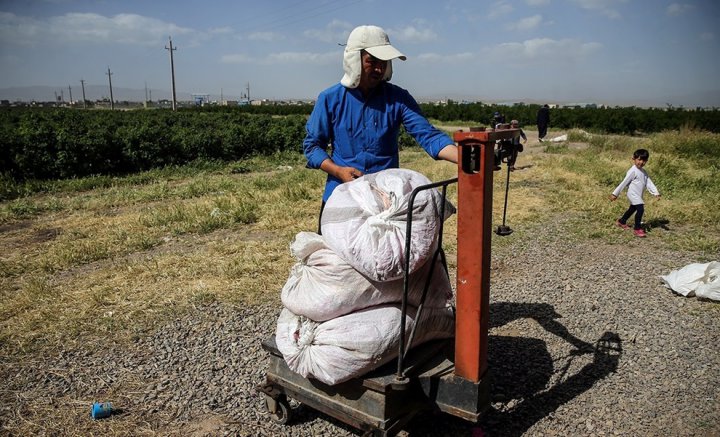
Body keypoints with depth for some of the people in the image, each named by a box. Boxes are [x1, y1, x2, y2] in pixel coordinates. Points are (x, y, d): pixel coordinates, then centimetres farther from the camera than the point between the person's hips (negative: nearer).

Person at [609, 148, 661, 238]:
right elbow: (624, 183, -15)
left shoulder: (644, 172, 10)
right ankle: (637, 229, -12)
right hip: (633, 194, -9)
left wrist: (656, 193, -7)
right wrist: (615, 194, -14)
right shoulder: (633, 171, -15)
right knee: (640, 209, -19)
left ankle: (621, 221, 43)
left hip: (638, 195, 9)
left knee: (632, 209, 23)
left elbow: (649, 183, 5)